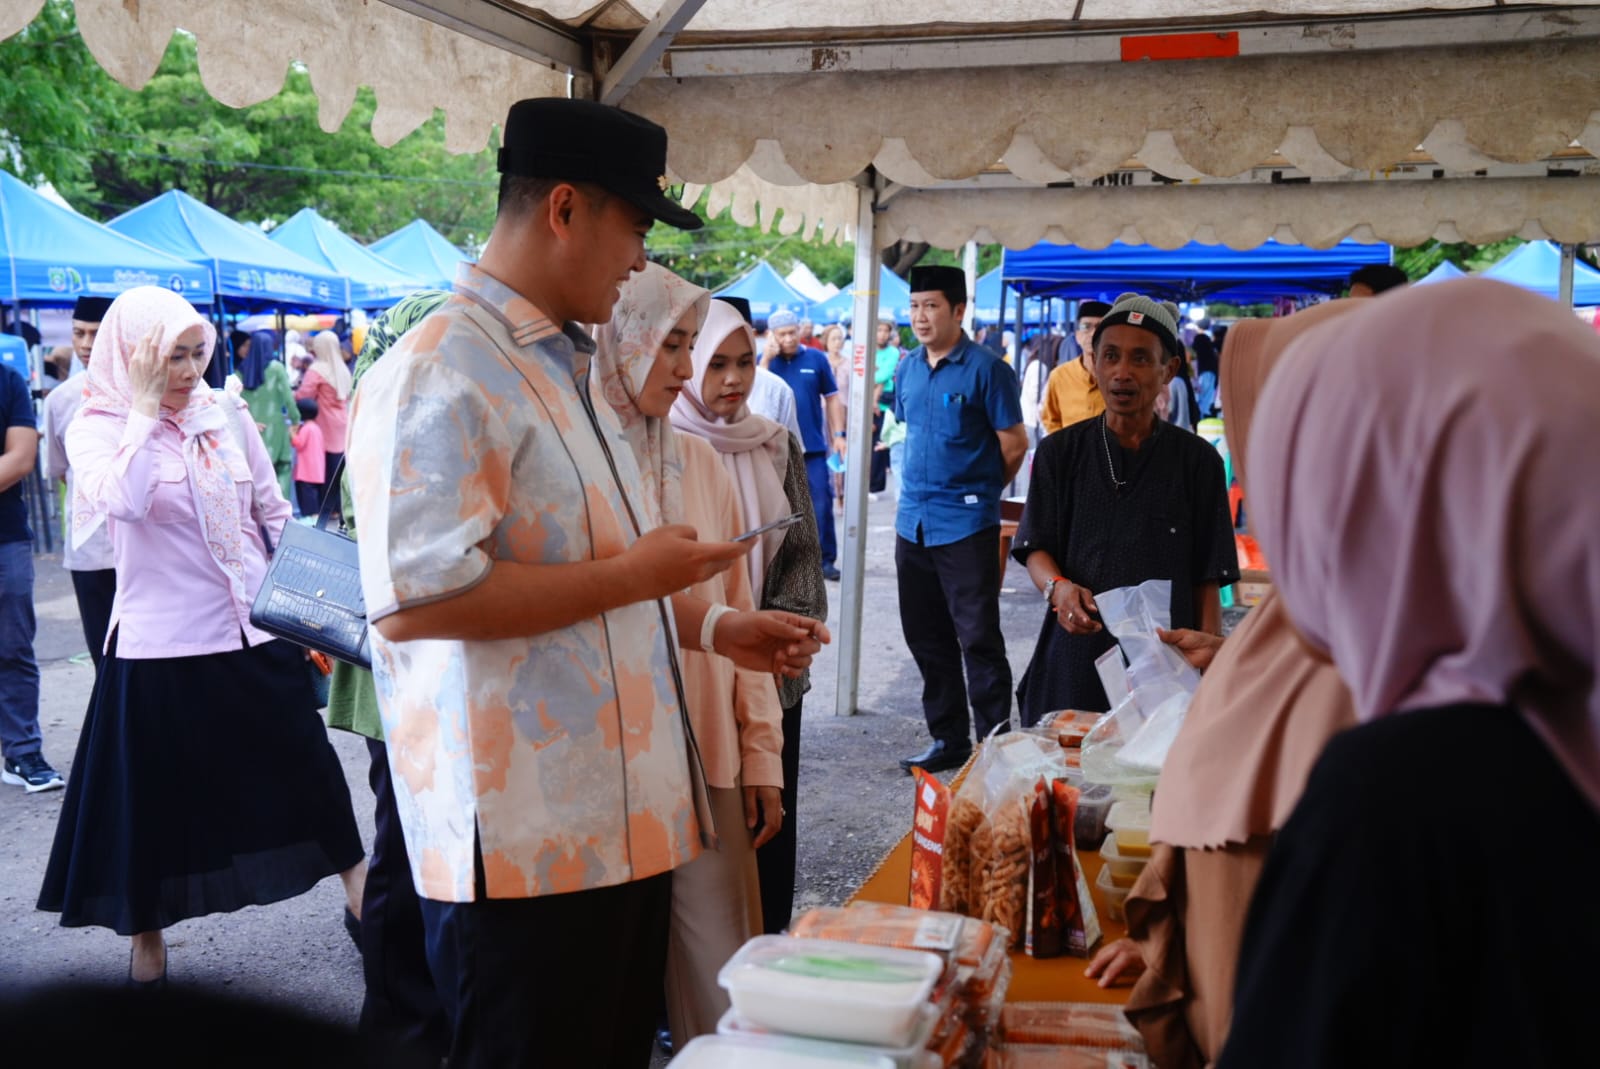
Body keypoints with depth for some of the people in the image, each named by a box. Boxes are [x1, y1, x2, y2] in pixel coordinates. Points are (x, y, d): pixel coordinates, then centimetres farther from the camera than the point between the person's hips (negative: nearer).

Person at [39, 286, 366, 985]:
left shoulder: (228, 415, 4)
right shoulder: (95, 428, -5)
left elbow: (274, 514, 10)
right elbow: (125, 501, -26)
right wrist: (145, 407, -20)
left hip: (257, 632, 3)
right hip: (160, 644, -3)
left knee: (305, 769, 11)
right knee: (156, 795, 9)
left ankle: (360, 893, 27)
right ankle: (146, 930, 30)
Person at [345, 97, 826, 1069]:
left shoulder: (566, 367, 18)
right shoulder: (444, 372, -16)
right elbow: (415, 598, -26)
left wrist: (712, 627, 16)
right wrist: (634, 575, -18)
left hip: (621, 821, 10)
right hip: (523, 843, -9)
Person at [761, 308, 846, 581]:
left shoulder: (816, 358, 3)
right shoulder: (765, 360, 4)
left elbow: (832, 398, 7)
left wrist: (839, 434, 0)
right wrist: (767, 359, -15)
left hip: (813, 446, 0)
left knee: (821, 505, -2)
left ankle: (825, 559, 6)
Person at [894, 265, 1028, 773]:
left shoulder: (986, 368, -10)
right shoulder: (908, 367, 10)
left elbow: (1014, 444, -7)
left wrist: (978, 489, 4)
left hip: (966, 525, -7)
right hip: (913, 521, 7)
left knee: (978, 638, -3)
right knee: (926, 637, 12)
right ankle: (948, 739, 24)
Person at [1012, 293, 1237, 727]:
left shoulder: (1196, 460, 3)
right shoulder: (1060, 452, 7)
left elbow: (1207, 579, 3)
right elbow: (1035, 548, 4)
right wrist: (1058, 587, -18)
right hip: (1072, 661, 1)